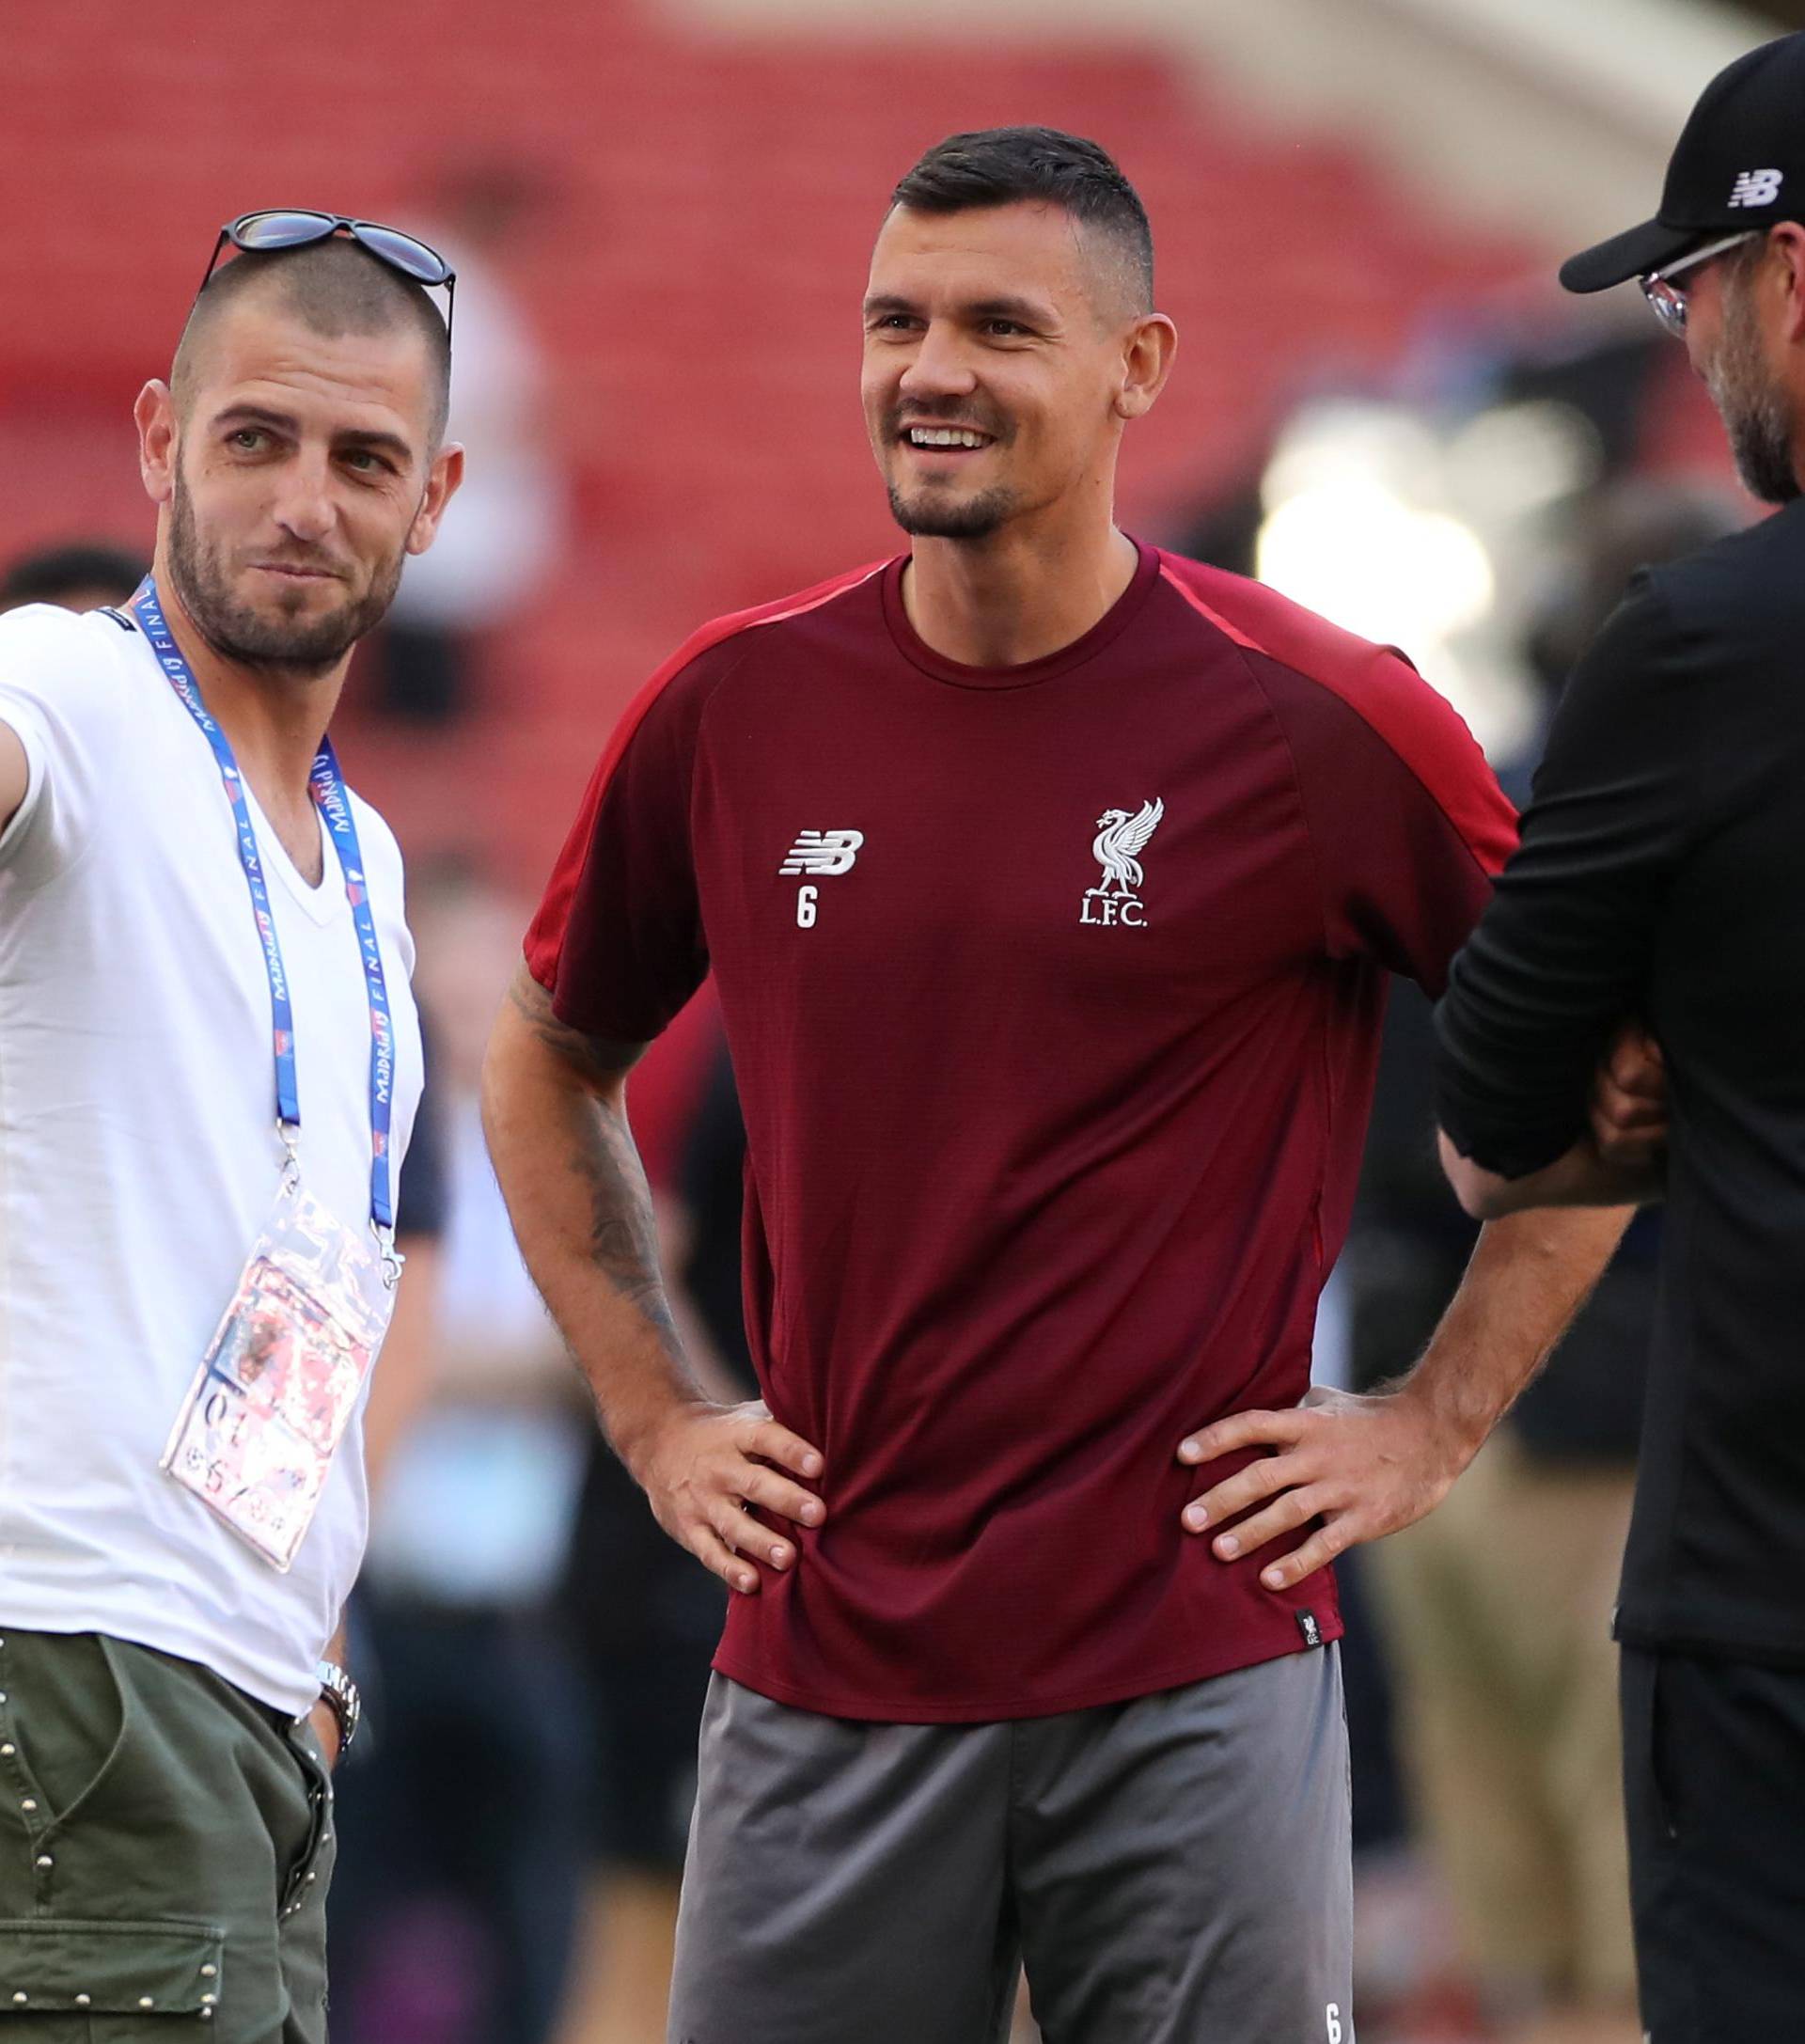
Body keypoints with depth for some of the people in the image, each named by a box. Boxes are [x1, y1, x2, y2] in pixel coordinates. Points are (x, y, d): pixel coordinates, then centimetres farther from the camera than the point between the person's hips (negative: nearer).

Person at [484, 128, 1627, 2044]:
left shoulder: (1317, 723, -4)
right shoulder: (735, 707, 5)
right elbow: (549, 1058, 22)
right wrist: (652, 1415, 13)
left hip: (1196, 1665, -3)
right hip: (828, 1656, 3)